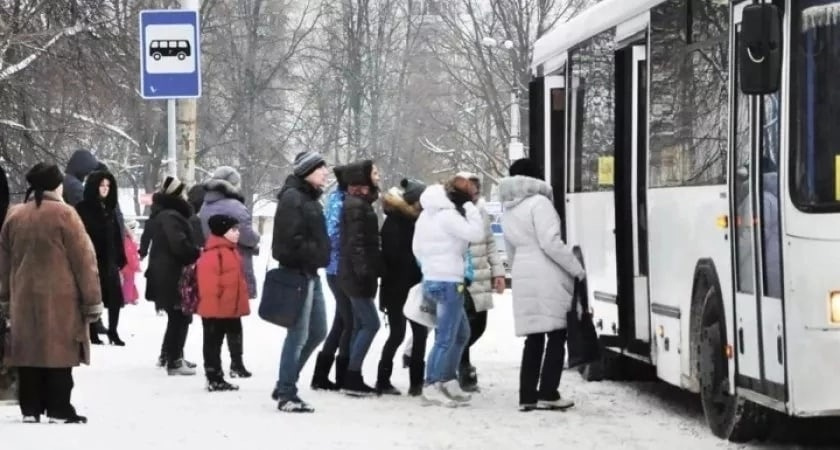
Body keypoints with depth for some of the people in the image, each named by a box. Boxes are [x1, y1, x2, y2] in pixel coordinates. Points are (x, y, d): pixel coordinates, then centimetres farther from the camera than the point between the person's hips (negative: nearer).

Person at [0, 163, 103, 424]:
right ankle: (59, 410, -2)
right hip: (59, 298, -5)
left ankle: (30, 409, 10)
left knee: (29, 352, 9)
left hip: (23, 298, 5)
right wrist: (92, 299, -3)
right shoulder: (63, 214, -7)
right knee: (59, 352, -2)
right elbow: (83, 258, -8)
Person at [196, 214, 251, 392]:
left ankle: (217, 378, 20)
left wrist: (241, 304, 22)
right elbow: (208, 283, -23)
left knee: (216, 343, 15)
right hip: (214, 310, -10)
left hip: (228, 309, 10)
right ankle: (214, 379, 2)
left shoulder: (230, 251, 15)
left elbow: (237, 280, 22)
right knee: (212, 343, -1)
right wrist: (212, 306, -23)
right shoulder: (213, 254, -19)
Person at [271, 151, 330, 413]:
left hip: (311, 272, 10)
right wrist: (314, 254, -17)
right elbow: (291, 239, -22)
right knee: (299, 334, -7)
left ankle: (285, 384, 22)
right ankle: (286, 394, -2)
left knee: (318, 332, 14)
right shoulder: (292, 198, -13)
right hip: (297, 272, -10)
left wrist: (320, 256, 9)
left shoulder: (310, 197, 18)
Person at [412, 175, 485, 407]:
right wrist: (471, 208, -11)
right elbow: (476, 233, -22)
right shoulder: (447, 216, -16)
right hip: (448, 283, -10)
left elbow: (417, 248, 17)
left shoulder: (427, 214, 13)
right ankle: (432, 386, -3)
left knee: (462, 332, 19)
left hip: (431, 280, 10)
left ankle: (449, 381, 20)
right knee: (446, 338, -5)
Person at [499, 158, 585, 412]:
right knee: (556, 335, -3)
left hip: (522, 277, 7)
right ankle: (548, 394, -9)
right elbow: (551, 243, -16)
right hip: (546, 276, -7)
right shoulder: (539, 203, -8)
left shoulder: (508, 213, 17)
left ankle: (527, 396, 5)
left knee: (533, 338, 9)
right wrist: (577, 269, -9)